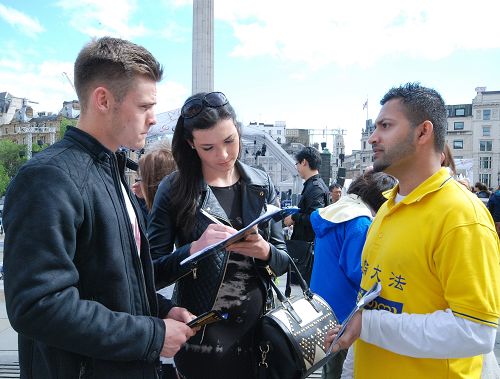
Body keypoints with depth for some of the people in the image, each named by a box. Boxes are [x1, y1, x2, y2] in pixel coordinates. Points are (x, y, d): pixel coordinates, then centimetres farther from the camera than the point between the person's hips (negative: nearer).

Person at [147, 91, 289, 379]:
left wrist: (264, 251, -19)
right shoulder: (175, 190, -10)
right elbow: (152, 273, -10)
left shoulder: (262, 185, -1)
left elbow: (283, 260, 3)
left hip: (258, 333, 3)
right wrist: (195, 249, -27)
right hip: (201, 337, -3)